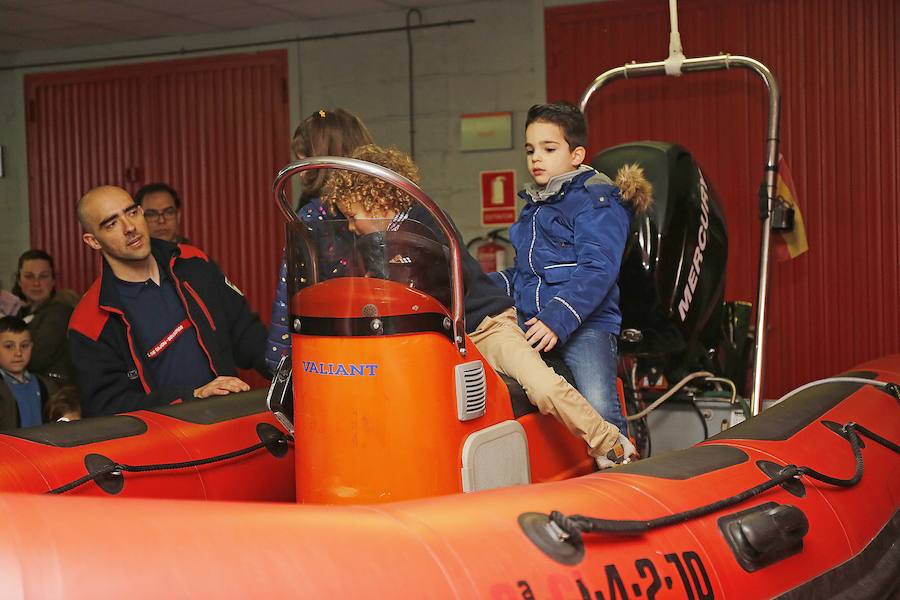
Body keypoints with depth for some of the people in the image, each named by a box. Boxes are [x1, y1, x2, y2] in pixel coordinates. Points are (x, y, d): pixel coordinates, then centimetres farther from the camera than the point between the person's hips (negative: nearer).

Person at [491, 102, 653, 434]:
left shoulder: (597, 202, -3)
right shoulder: (533, 207, 24)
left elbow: (597, 270, -15)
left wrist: (558, 319, -25)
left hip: (586, 323, -7)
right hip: (528, 322, 7)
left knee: (600, 407, -27)